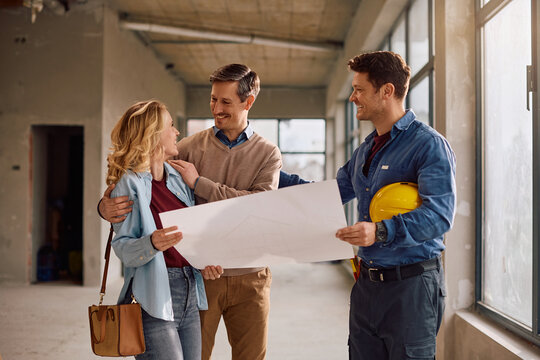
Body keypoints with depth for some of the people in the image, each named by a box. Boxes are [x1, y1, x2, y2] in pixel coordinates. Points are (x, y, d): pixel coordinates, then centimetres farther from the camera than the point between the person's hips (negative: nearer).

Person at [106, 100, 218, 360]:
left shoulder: (178, 178, 13)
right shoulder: (129, 184, -7)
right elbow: (123, 248, -10)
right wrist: (152, 243, -30)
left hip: (190, 296, 7)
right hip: (154, 299, -6)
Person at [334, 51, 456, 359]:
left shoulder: (429, 144, -13)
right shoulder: (366, 149, 15)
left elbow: (439, 214, -24)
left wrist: (382, 231, -37)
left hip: (410, 285, -8)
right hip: (367, 282, 8)